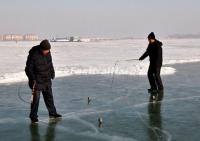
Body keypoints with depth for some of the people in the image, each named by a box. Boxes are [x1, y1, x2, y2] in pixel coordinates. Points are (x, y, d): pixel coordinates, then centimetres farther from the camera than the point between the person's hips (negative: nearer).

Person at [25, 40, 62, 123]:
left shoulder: (48, 53, -2)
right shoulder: (33, 55, -22)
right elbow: (28, 69, -17)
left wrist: (52, 72, 14)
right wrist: (32, 79, -21)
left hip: (47, 80, 7)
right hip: (37, 81, -7)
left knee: (49, 97, 15)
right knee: (35, 98, -1)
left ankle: (52, 113, 28)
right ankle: (33, 116, 12)